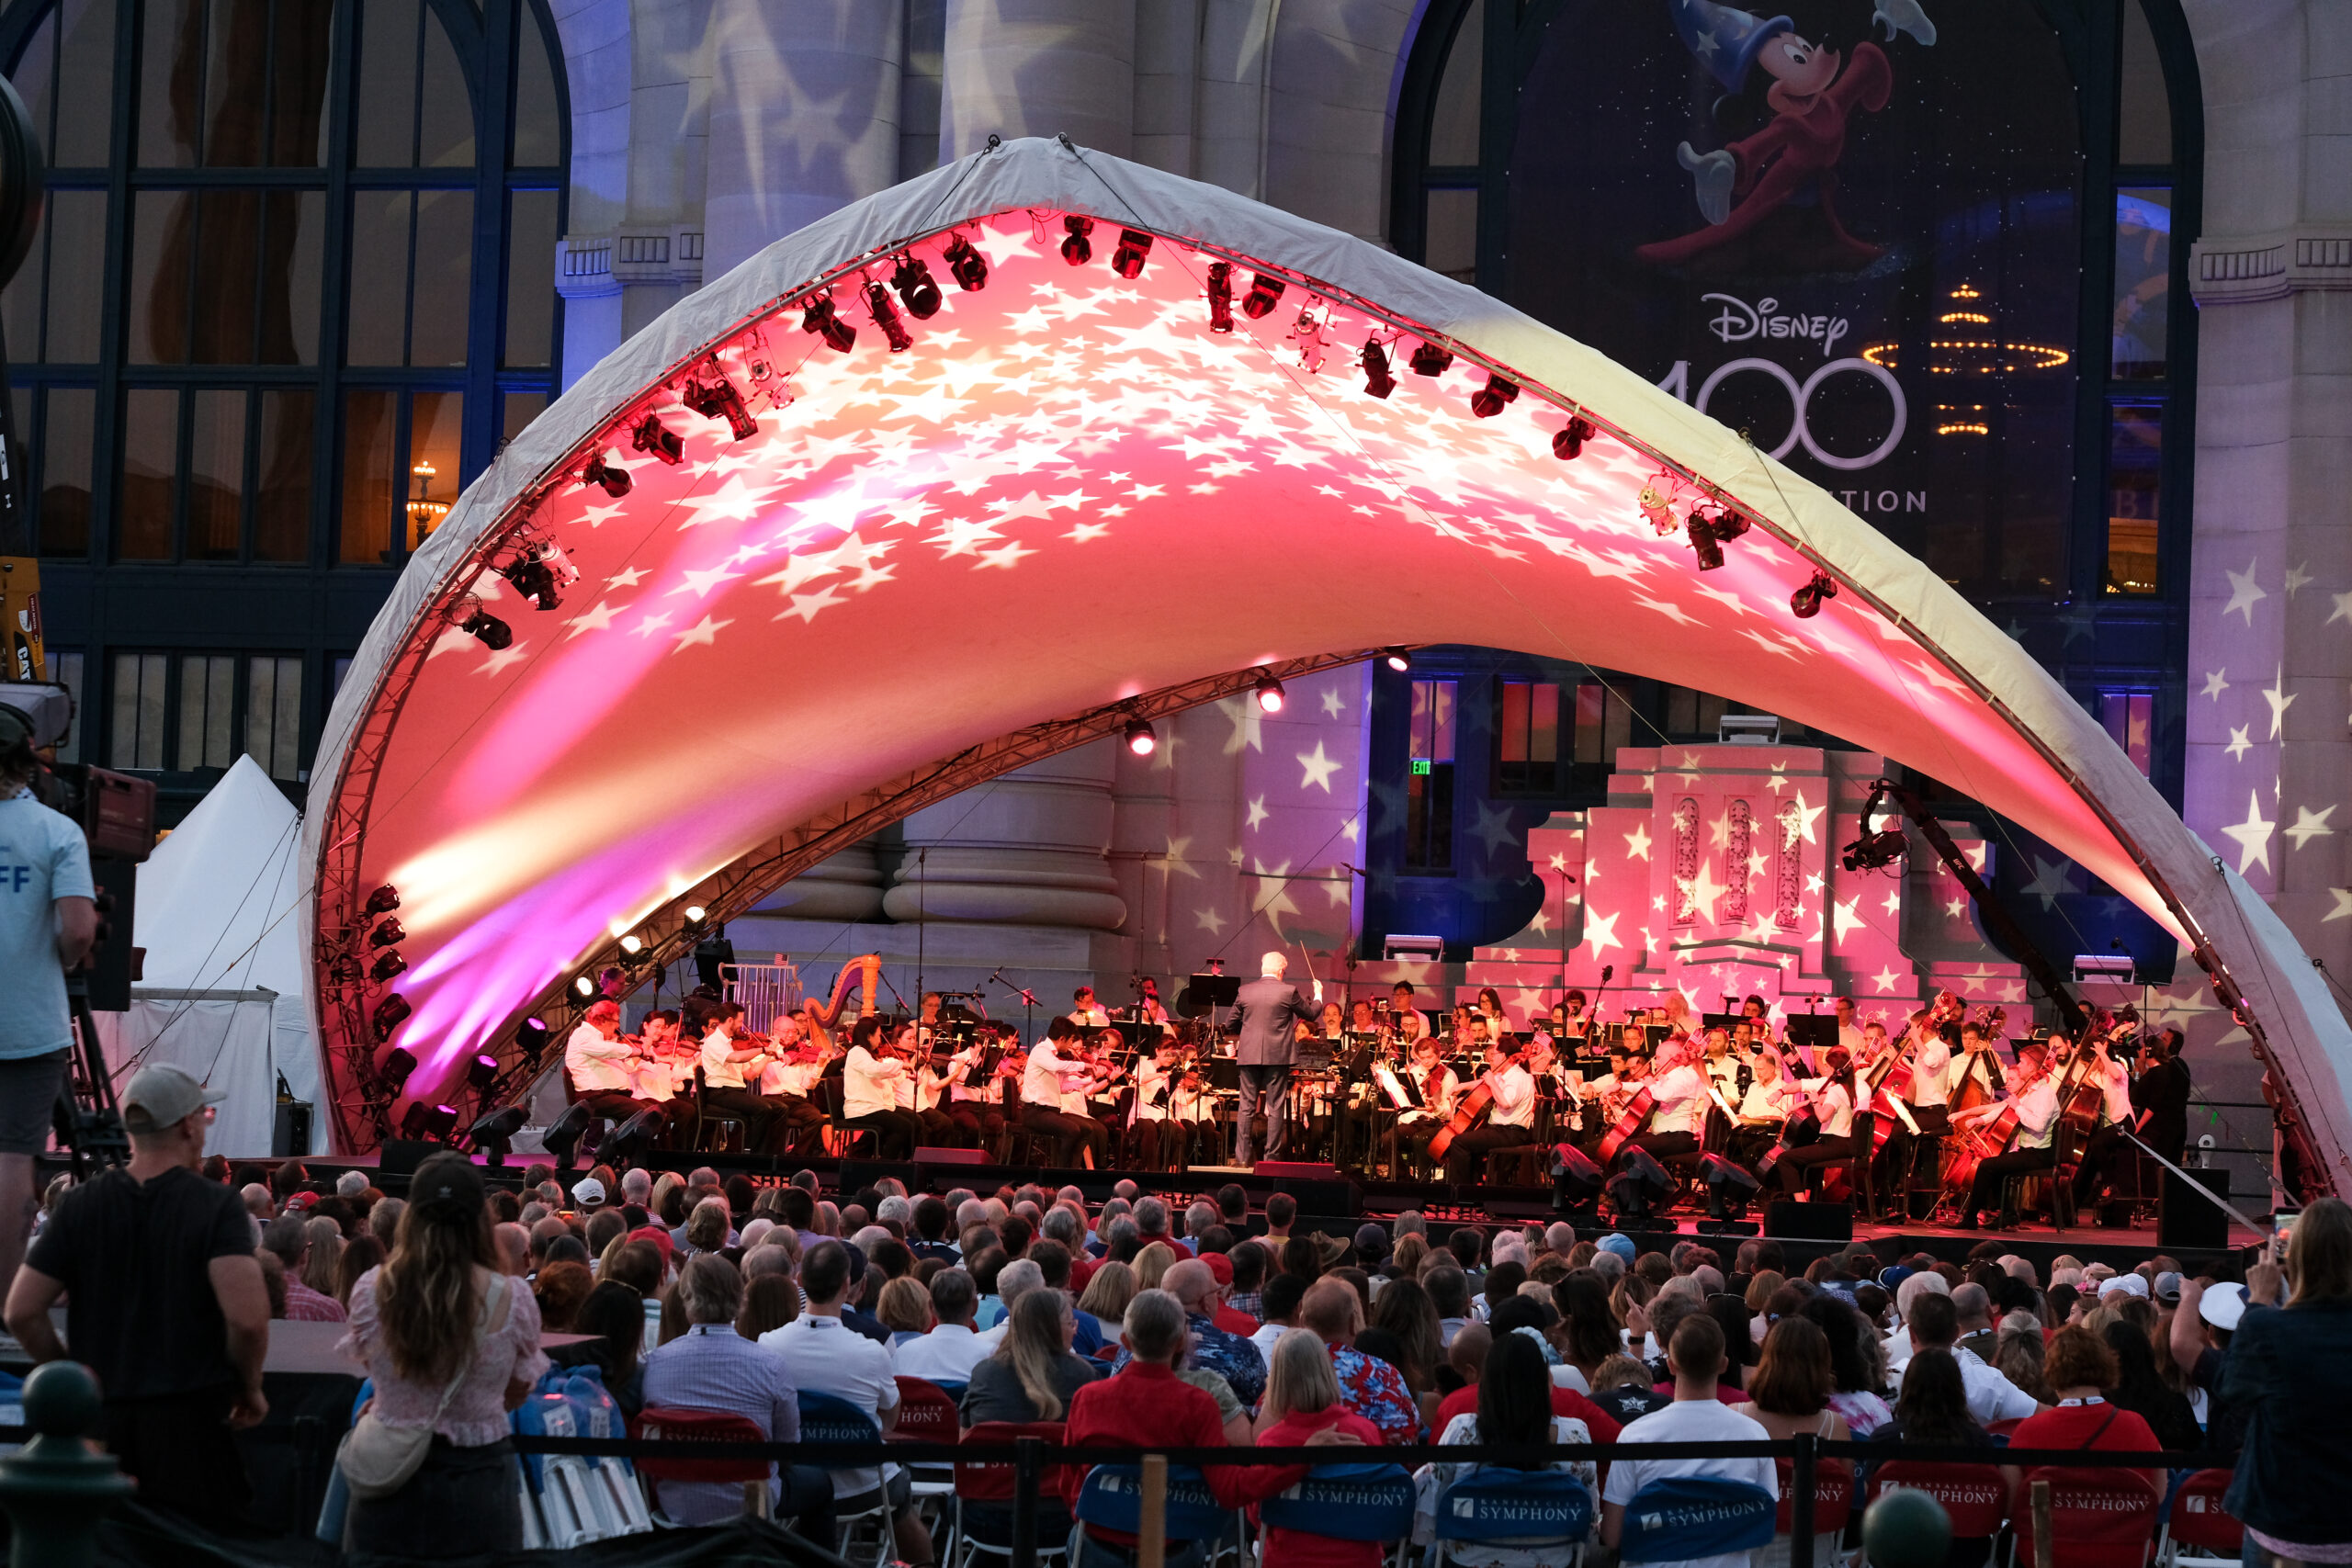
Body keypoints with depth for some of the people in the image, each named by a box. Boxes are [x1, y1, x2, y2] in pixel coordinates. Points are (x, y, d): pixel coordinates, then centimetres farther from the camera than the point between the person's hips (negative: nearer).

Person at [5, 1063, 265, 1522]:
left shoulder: (79, 1205, 2)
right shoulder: (217, 1205, -8)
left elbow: (22, 1313, -1)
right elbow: (247, 1318, -20)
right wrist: (250, 1388, -2)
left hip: (100, 1416, 3)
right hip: (191, 1420, -3)